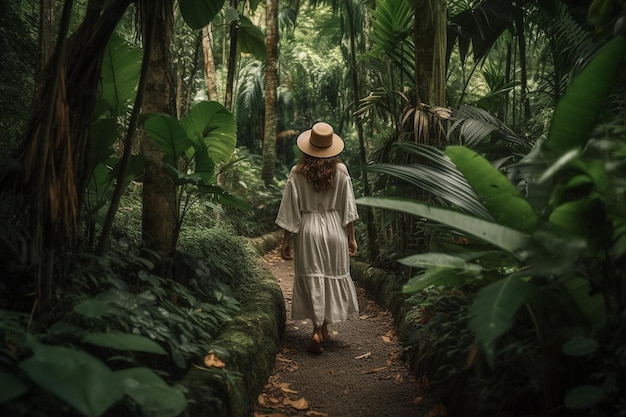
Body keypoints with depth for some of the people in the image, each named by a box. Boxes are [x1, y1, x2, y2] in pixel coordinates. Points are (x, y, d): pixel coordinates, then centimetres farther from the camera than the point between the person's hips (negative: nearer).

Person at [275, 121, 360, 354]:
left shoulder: (297, 173, -8)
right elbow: (348, 208, -2)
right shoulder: (341, 171, -5)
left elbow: (290, 211, -6)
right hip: (335, 229, 1)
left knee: (312, 279, 8)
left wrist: (285, 242, 3)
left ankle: (317, 331, -1)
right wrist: (351, 237, 8)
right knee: (333, 277, 15)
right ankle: (324, 329, 25)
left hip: (308, 230, -1)